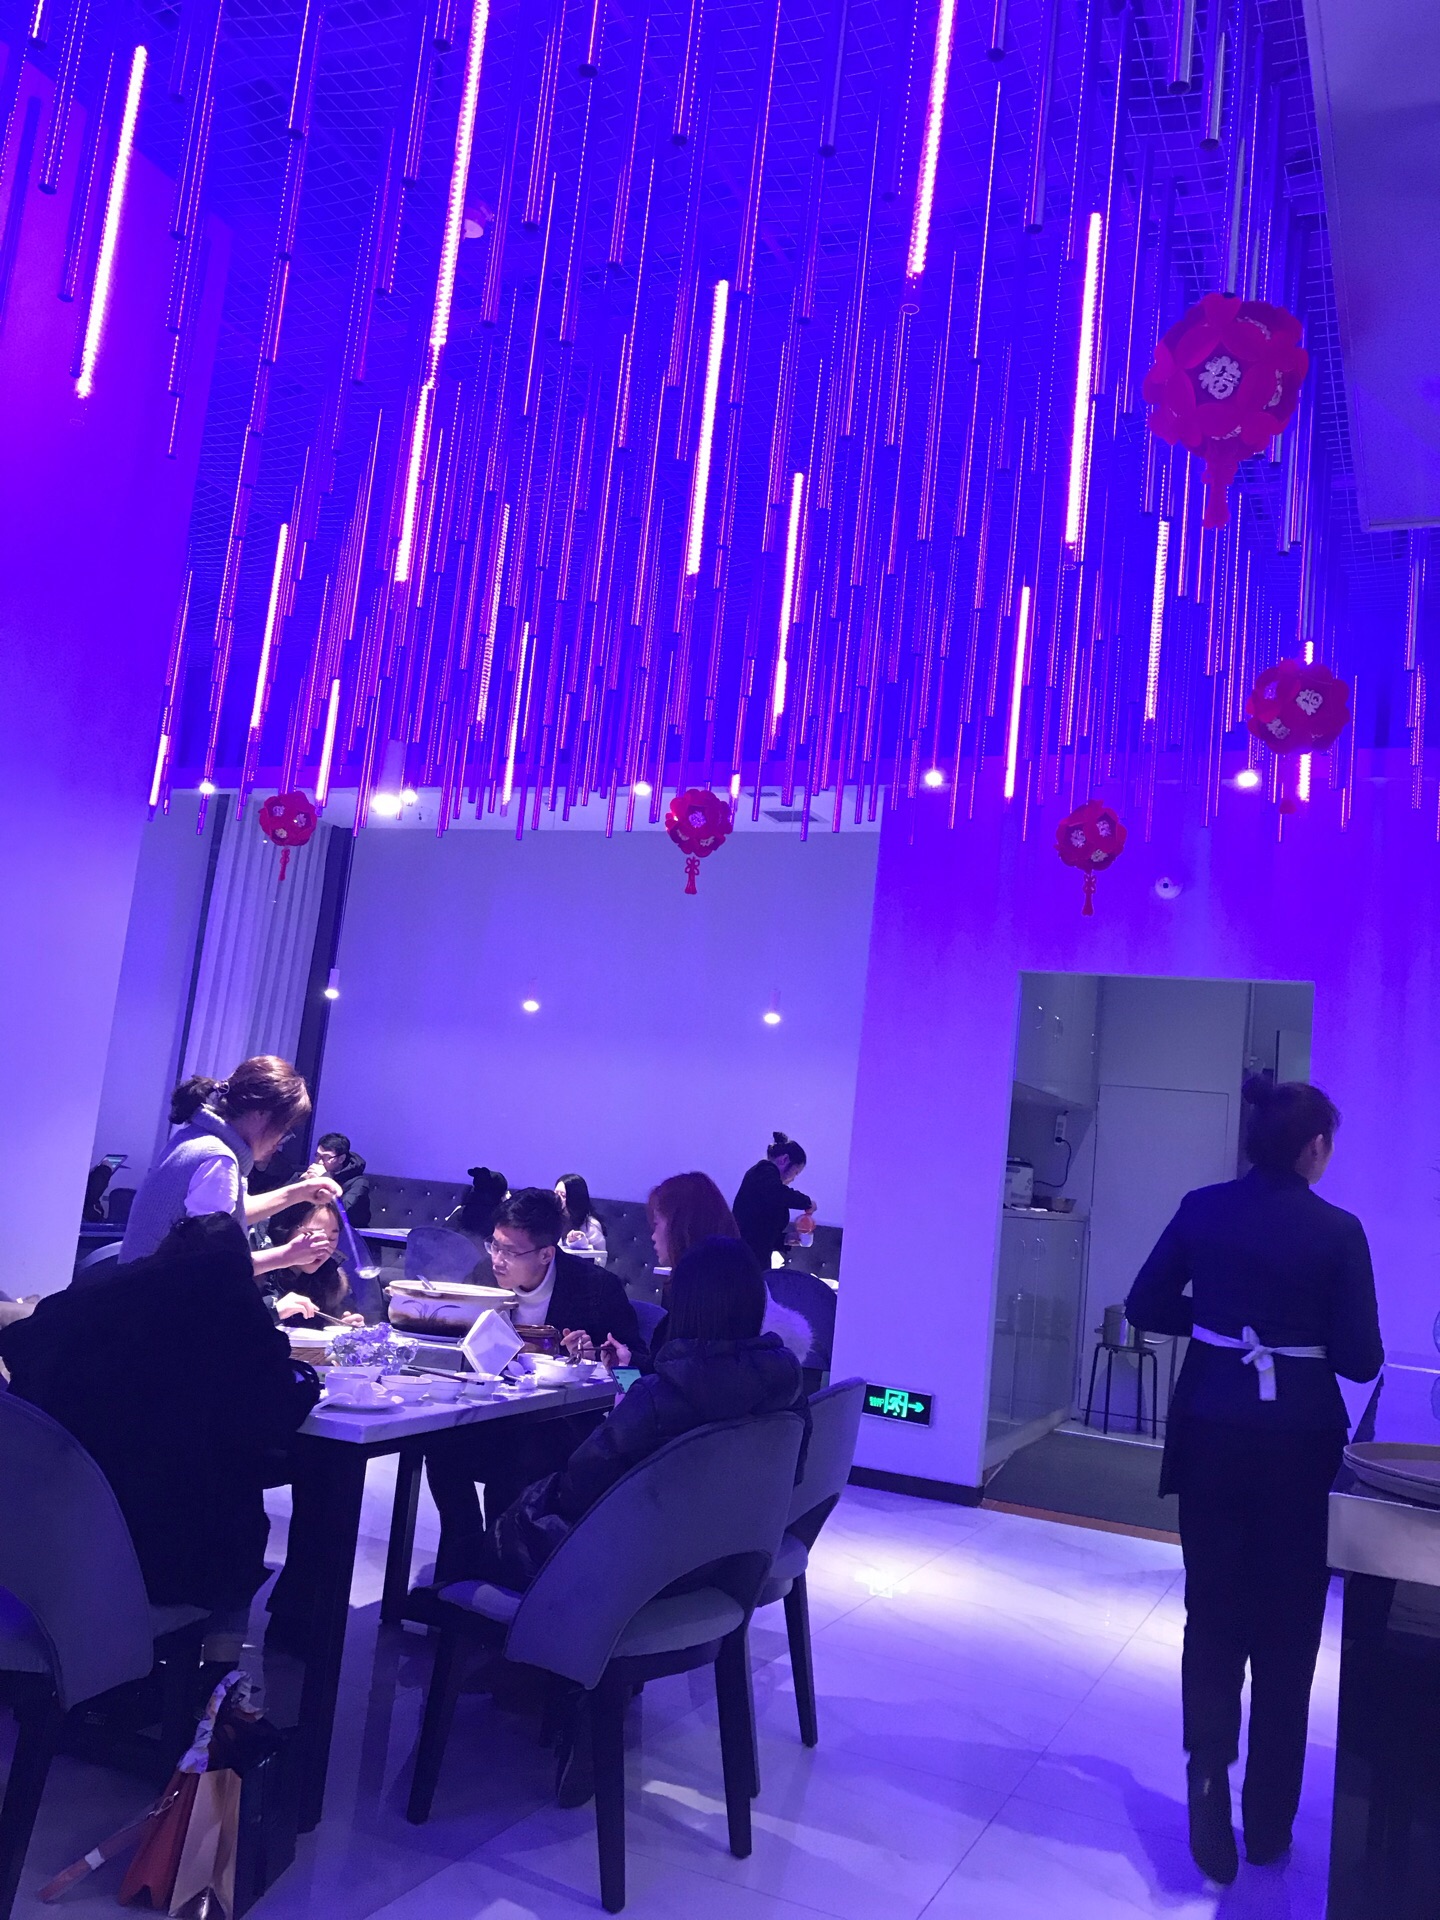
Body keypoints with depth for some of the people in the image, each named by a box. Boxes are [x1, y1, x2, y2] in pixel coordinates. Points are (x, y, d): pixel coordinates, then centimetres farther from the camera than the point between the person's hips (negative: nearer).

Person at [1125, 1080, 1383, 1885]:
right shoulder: (1339, 1231, -11)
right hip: (1296, 1441, -2)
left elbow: (1146, 1307, 0)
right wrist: (1309, 1333, 11)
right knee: (1287, 1626, 14)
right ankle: (1269, 1822, 24)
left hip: (1211, 1432, 2)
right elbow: (1360, 1360, -10)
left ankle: (1212, 1783, 2)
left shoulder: (1202, 1210, -3)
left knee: (1215, 1614, 15)